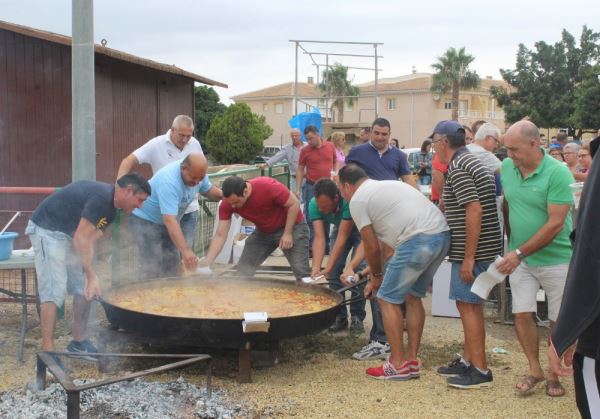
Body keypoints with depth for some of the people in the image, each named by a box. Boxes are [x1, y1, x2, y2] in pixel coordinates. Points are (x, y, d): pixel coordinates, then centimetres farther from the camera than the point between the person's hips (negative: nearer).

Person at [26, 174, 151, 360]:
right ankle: (47, 353, -12)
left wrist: (89, 277, -8)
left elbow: (89, 240, 2)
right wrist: (92, 276, -24)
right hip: (46, 230, -10)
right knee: (54, 291, -15)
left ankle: (79, 342, 20)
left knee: (84, 289, 8)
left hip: (67, 234, 10)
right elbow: (81, 239, -26)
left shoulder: (110, 209, 7)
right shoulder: (101, 197, -25)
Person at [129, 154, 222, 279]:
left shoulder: (197, 173, -14)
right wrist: (185, 250, -50)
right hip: (145, 220, -8)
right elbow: (170, 220, -44)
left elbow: (208, 190, 6)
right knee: (152, 268, -14)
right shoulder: (169, 181, -38)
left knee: (172, 263, 9)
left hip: (165, 221, 8)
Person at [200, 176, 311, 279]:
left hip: (291, 225, -5)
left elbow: (294, 203, -21)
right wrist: (207, 261, -29)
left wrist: (287, 233, -22)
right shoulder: (227, 203, -20)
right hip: (264, 231, 5)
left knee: (301, 272, -12)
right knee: (243, 271, -1)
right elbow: (220, 235, -18)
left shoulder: (267, 186, -32)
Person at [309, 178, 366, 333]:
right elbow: (319, 238, -32)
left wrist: (327, 268, -43)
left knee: (358, 269, -15)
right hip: (340, 227, 4)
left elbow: (342, 237, -40)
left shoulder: (349, 201, -42)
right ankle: (339, 316, 4)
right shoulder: (314, 205, -28)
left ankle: (357, 317, -4)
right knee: (335, 270, -6)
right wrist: (315, 269, -43)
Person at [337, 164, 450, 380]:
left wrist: (376, 276, 24)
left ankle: (398, 365, 9)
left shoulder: (357, 200, 5)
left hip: (419, 240, -9)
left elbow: (372, 247, 6)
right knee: (413, 296, 22)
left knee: (387, 298, 5)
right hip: (443, 234, 9)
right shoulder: (387, 185, 31)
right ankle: (412, 361, 25)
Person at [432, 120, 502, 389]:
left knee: (468, 305, -4)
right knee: (471, 305, 16)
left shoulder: (458, 169, -16)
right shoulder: (473, 162, 16)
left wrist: (468, 258, -23)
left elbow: (474, 209, -24)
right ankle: (469, 361, 25)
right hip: (484, 247, 10)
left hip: (473, 249, -10)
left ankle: (480, 371, 2)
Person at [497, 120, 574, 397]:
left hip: (555, 258, -4)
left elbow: (555, 224, -22)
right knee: (522, 314, 2)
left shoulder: (557, 173, -19)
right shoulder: (506, 167, -3)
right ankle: (534, 370, 19)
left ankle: (554, 374, 24)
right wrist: (511, 241, 9)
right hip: (520, 257, 4)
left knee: (558, 321, 7)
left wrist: (519, 253, -23)